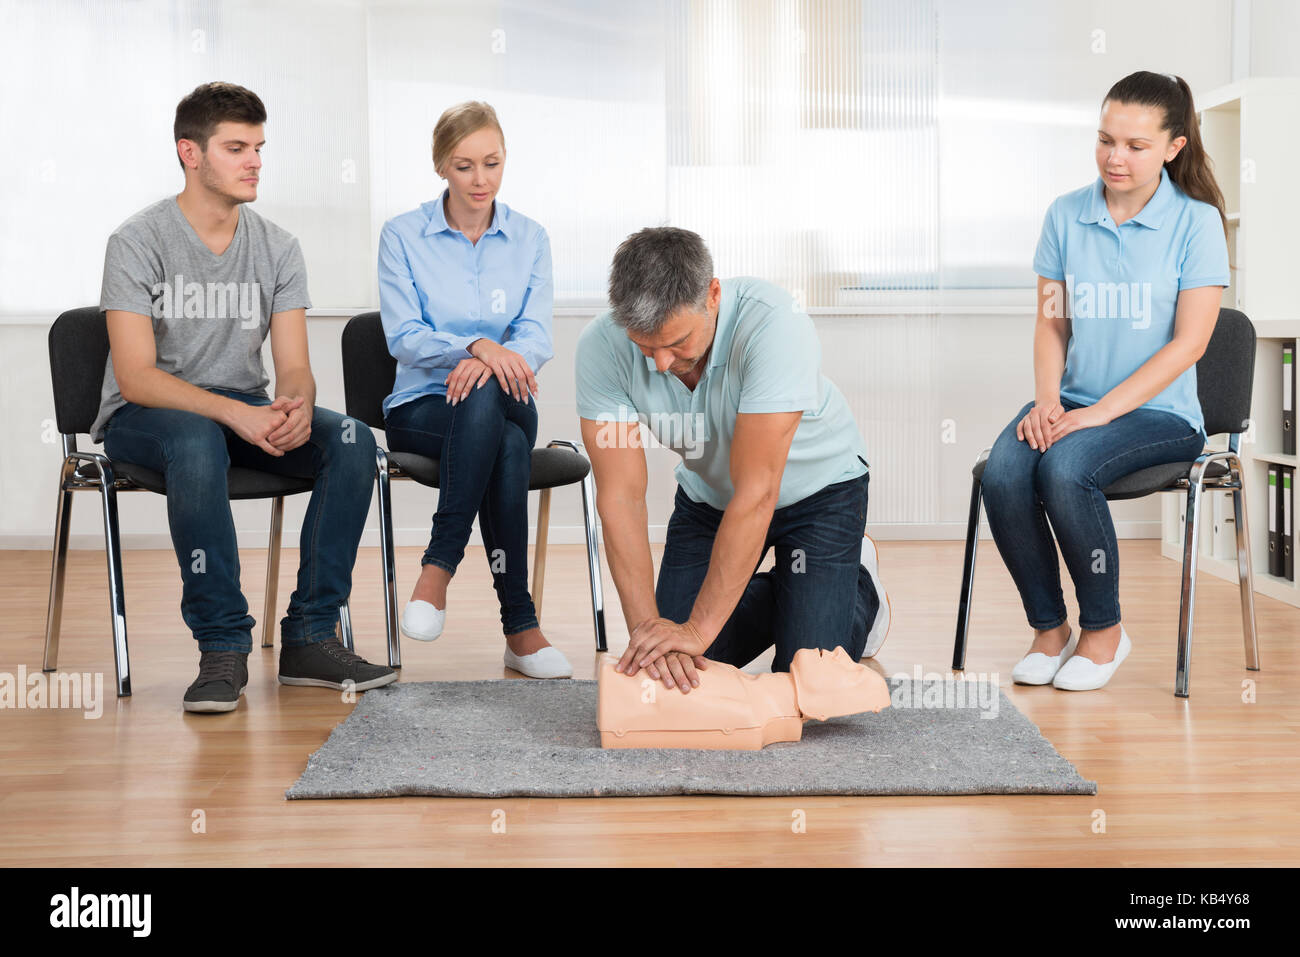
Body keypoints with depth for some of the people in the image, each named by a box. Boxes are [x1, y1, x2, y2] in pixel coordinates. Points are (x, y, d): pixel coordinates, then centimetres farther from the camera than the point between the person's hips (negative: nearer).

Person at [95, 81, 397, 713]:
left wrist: (296, 406, -28)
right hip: (143, 416, -5)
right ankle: (223, 646, -29)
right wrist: (236, 413, -34)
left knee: (352, 441, -21)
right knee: (198, 441, -40)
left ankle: (309, 637, -17)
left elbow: (294, 366, -2)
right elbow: (136, 377, -20)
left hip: (244, 410, 5)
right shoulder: (138, 243, -11)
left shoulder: (276, 248, 4)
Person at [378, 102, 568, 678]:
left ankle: (439, 567, -35)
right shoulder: (403, 236, 3)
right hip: (421, 410, -2)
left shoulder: (529, 239, 10)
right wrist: (478, 345, -27)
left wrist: (492, 360, -25)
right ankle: (519, 624, -35)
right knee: (507, 446, -36)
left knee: (484, 392, -38)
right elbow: (403, 336, -8)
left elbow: (536, 337, -1)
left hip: (504, 406, 2)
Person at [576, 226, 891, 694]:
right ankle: (776, 593, 25)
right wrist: (645, 624, -34)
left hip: (815, 485, -3)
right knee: (669, 667, -3)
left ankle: (859, 583, 20)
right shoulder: (601, 346, -27)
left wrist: (699, 628, -38)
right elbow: (621, 496, -25)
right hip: (709, 493, 4)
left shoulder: (774, 324, -39)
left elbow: (756, 493, -38)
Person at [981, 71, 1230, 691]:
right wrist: (1047, 399, -9)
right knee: (1002, 473, -27)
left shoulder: (1196, 221, -4)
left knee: (1064, 467, -33)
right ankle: (1049, 628, -5)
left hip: (1160, 412, -4)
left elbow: (1189, 341, -9)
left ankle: (1104, 629, -9)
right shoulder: (1066, 216, 8)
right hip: (1074, 403, 4)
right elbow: (1051, 321, 11)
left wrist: (1101, 411, -17)